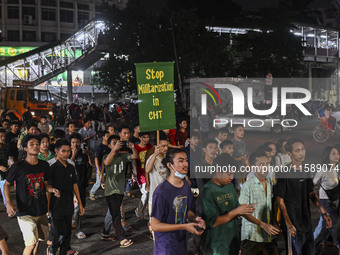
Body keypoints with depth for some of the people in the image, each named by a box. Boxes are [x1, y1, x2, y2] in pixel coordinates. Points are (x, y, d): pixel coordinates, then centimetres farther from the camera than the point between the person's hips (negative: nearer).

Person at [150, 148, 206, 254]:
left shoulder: (186, 185, 1)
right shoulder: (161, 192, -23)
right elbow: (155, 226, -21)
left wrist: (195, 219, -7)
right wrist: (185, 226, -22)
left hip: (183, 243, 7)